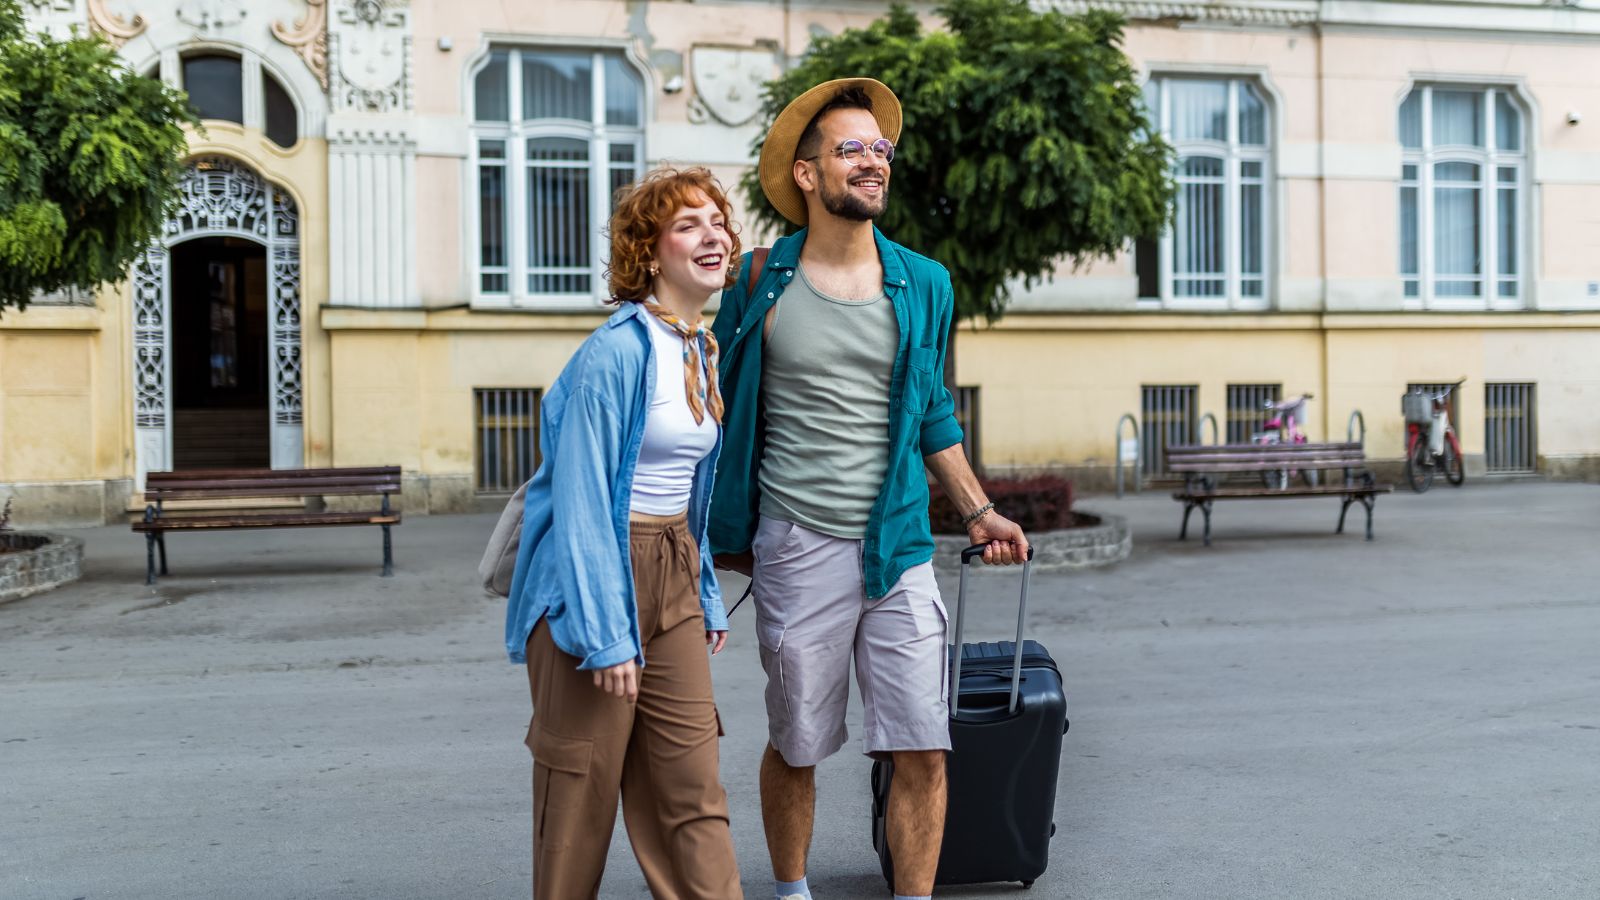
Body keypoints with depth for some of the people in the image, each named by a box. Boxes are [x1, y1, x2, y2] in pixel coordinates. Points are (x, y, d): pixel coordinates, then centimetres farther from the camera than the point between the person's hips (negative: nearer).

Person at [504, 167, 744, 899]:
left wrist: (706, 596, 16)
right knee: (584, 782, 5)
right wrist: (604, 633, -20)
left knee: (690, 783, 7)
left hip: (672, 578, 8)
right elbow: (582, 500, -18)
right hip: (593, 575, -7)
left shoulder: (702, 352, 9)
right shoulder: (616, 353, -16)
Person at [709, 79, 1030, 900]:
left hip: (900, 549, 2)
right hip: (796, 548, -2)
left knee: (923, 749, -1)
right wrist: (727, 532, 9)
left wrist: (979, 513, 10)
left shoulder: (923, 285, 7)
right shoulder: (760, 282, 0)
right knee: (795, 747, 10)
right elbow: (727, 413, 9)